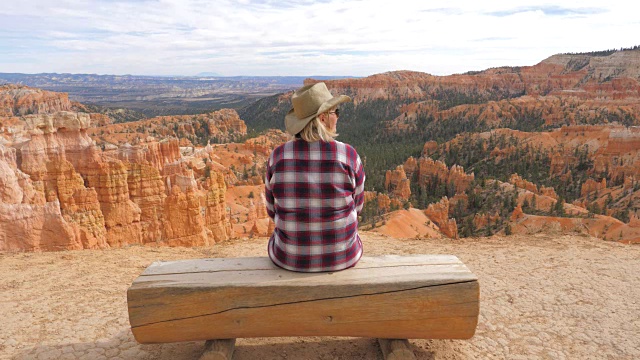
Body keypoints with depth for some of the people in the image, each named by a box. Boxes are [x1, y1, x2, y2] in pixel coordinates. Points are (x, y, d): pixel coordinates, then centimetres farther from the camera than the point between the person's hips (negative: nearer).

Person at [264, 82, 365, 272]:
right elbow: (357, 205, -1)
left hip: (290, 258, 1)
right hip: (341, 257, 0)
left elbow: (273, 210, 1)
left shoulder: (278, 156, -12)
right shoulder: (348, 154, -15)